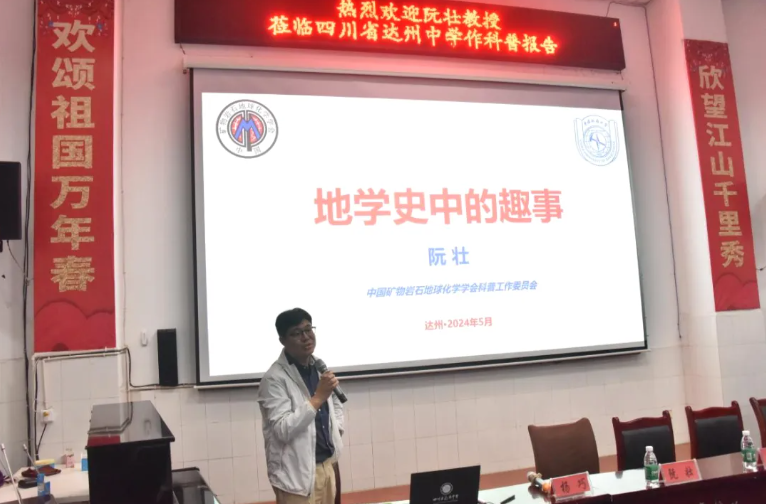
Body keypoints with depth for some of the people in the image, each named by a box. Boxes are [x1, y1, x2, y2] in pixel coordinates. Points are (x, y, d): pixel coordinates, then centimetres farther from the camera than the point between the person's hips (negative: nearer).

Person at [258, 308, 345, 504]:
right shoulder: (274, 379, -16)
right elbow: (283, 429, -23)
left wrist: (335, 432, 7)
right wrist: (318, 398, -26)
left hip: (326, 465, 7)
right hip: (297, 474, -7)